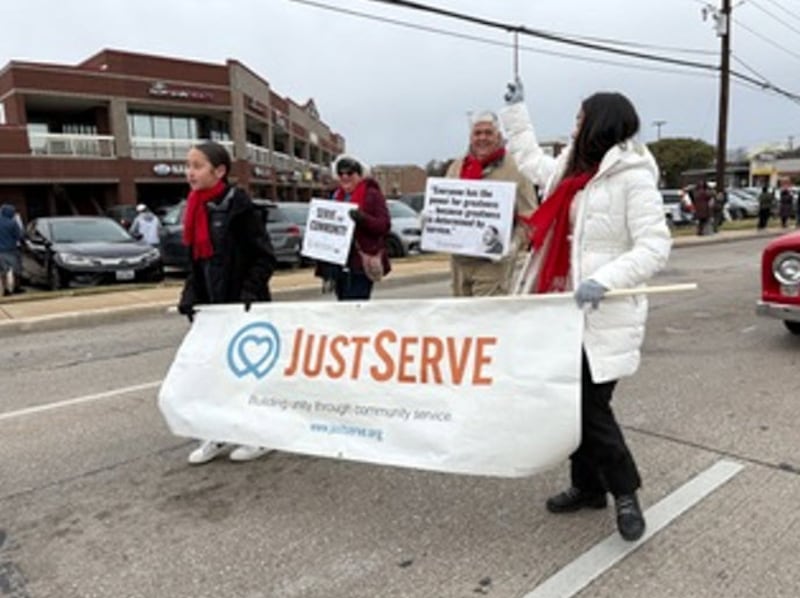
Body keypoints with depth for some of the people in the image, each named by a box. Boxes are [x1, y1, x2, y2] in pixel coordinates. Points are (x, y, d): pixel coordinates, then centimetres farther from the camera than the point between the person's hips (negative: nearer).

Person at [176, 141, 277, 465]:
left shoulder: (238, 205, -13)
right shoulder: (197, 209, 9)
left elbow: (265, 257, -14)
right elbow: (197, 261, 15)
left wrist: (250, 293, -21)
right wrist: (190, 297, 4)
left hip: (241, 304, -7)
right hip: (212, 304, 7)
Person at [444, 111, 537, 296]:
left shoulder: (513, 168, -1)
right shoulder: (456, 168, 16)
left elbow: (528, 218, -6)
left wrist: (514, 245, -19)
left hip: (493, 261, -5)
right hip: (459, 259, 6)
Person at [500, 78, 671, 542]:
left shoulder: (633, 176, -11)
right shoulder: (576, 170, 12)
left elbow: (655, 247, -16)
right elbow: (534, 163, 31)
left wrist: (605, 281, -27)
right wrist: (516, 111, 34)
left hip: (605, 316, -8)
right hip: (568, 310, 8)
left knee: (592, 406, -3)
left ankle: (625, 492, 20)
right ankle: (587, 486, 30)